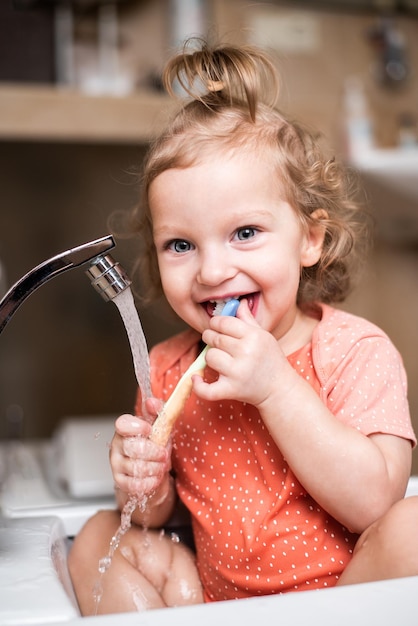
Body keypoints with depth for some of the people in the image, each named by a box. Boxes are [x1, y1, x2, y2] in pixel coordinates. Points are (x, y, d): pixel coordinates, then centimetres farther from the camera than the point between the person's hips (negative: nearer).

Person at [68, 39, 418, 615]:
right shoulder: (167, 371, -2)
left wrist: (274, 388, -29)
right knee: (99, 536, -1)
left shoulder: (355, 352, -15)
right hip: (220, 600, 4)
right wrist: (148, 493, -16)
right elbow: (161, 512, 9)